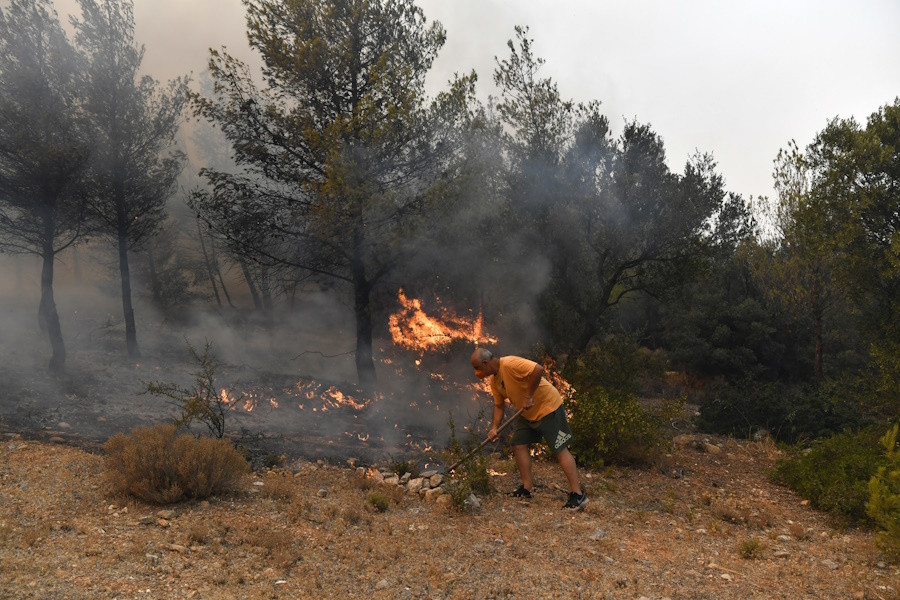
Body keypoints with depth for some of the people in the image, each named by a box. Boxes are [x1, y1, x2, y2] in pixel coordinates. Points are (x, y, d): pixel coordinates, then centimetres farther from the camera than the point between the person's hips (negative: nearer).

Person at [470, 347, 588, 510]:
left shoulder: (510, 364, -25)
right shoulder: (494, 379, 5)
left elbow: (538, 369, -36)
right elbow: (498, 405, 11)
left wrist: (528, 396, -29)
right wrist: (494, 428, -3)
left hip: (548, 406, -9)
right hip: (527, 414, 9)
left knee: (560, 450, -8)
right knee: (518, 444, 5)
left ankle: (578, 494, -6)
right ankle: (527, 488, 16)